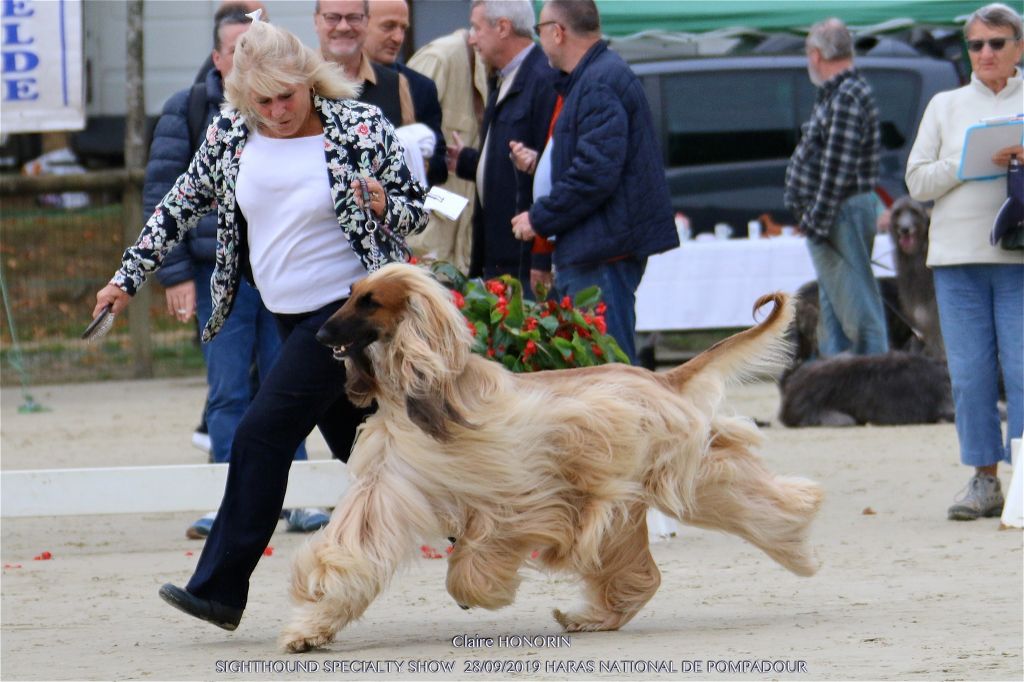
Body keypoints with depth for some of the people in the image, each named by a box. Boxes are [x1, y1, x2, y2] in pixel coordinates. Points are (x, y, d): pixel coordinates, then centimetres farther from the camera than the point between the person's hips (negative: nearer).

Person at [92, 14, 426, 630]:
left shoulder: (362, 128, -12)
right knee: (358, 443, 13)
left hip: (349, 307, -7)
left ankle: (220, 588, -11)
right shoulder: (232, 134, 1)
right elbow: (182, 206, 12)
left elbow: (417, 212, -3)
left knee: (264, 433, -14)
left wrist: (383, 207, -25)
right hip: (292, 317, 7)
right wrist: (129, 278, 10)